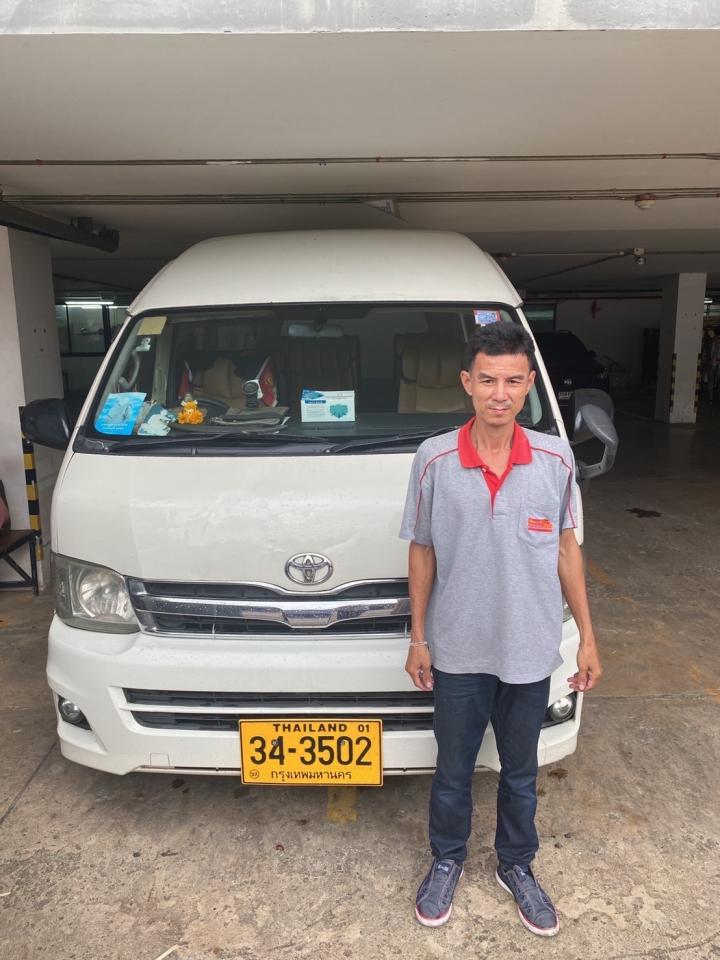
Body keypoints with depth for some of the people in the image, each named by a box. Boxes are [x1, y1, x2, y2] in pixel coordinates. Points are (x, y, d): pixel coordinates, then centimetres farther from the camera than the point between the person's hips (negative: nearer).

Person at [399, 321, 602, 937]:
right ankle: (447, 862, 45)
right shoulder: (435, 459, -12)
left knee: (521, 771, 21)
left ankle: (516, 867, 46)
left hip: (531, 651, 1)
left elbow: (566, 548, 3)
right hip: (458, 651, -1)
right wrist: (418, 639, 0)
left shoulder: (556, 459, -7)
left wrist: (588, 638, 3)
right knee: (453, 769, 18)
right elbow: (422, 552, -3)